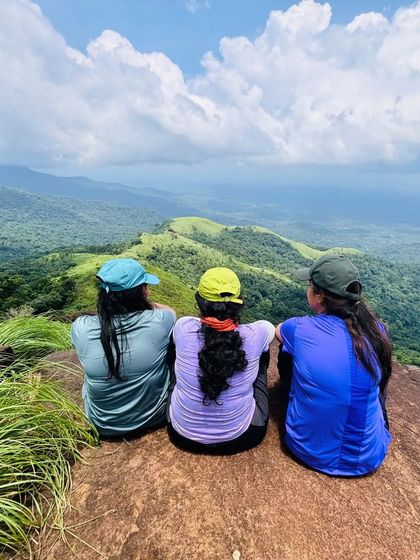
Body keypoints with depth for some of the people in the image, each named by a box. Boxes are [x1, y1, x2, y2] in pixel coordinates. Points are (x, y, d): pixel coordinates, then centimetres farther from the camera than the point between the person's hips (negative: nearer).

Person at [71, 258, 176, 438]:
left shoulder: (81, 328, -24)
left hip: (105, 425, 2)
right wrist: (141, 303, -2)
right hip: (155, 416, -1)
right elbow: (170, 311, -1)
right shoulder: (158, 321, -27)